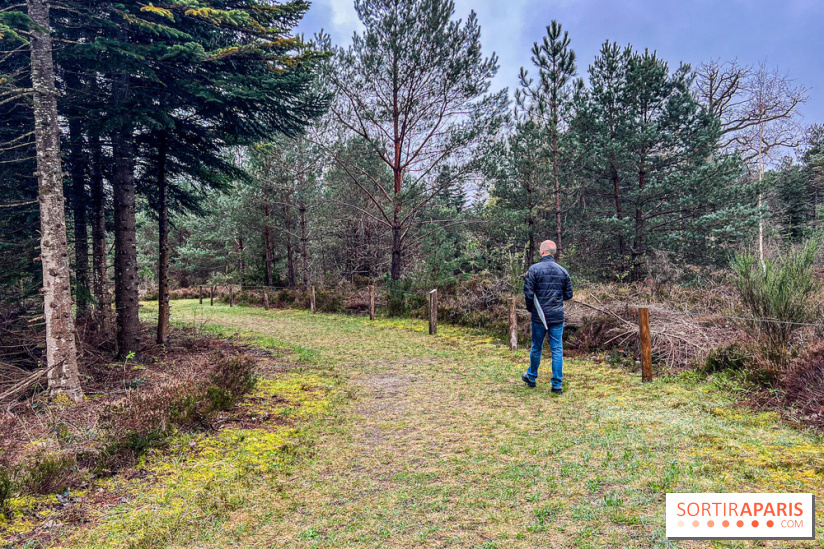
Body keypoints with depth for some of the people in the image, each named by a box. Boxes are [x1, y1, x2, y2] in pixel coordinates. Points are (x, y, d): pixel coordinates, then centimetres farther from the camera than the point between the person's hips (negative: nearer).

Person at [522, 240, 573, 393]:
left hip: (539, 317, -2)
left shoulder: (534, 269, -9)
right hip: (558, 317, 2)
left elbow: (528, 293, -13)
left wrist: (530, 308, 5)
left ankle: (531, 377, 30)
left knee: (536, 348, 13)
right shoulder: (563, 271, 3)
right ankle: (557, 385, 7)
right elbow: (568, 295, 8)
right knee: (557, 350, 5)